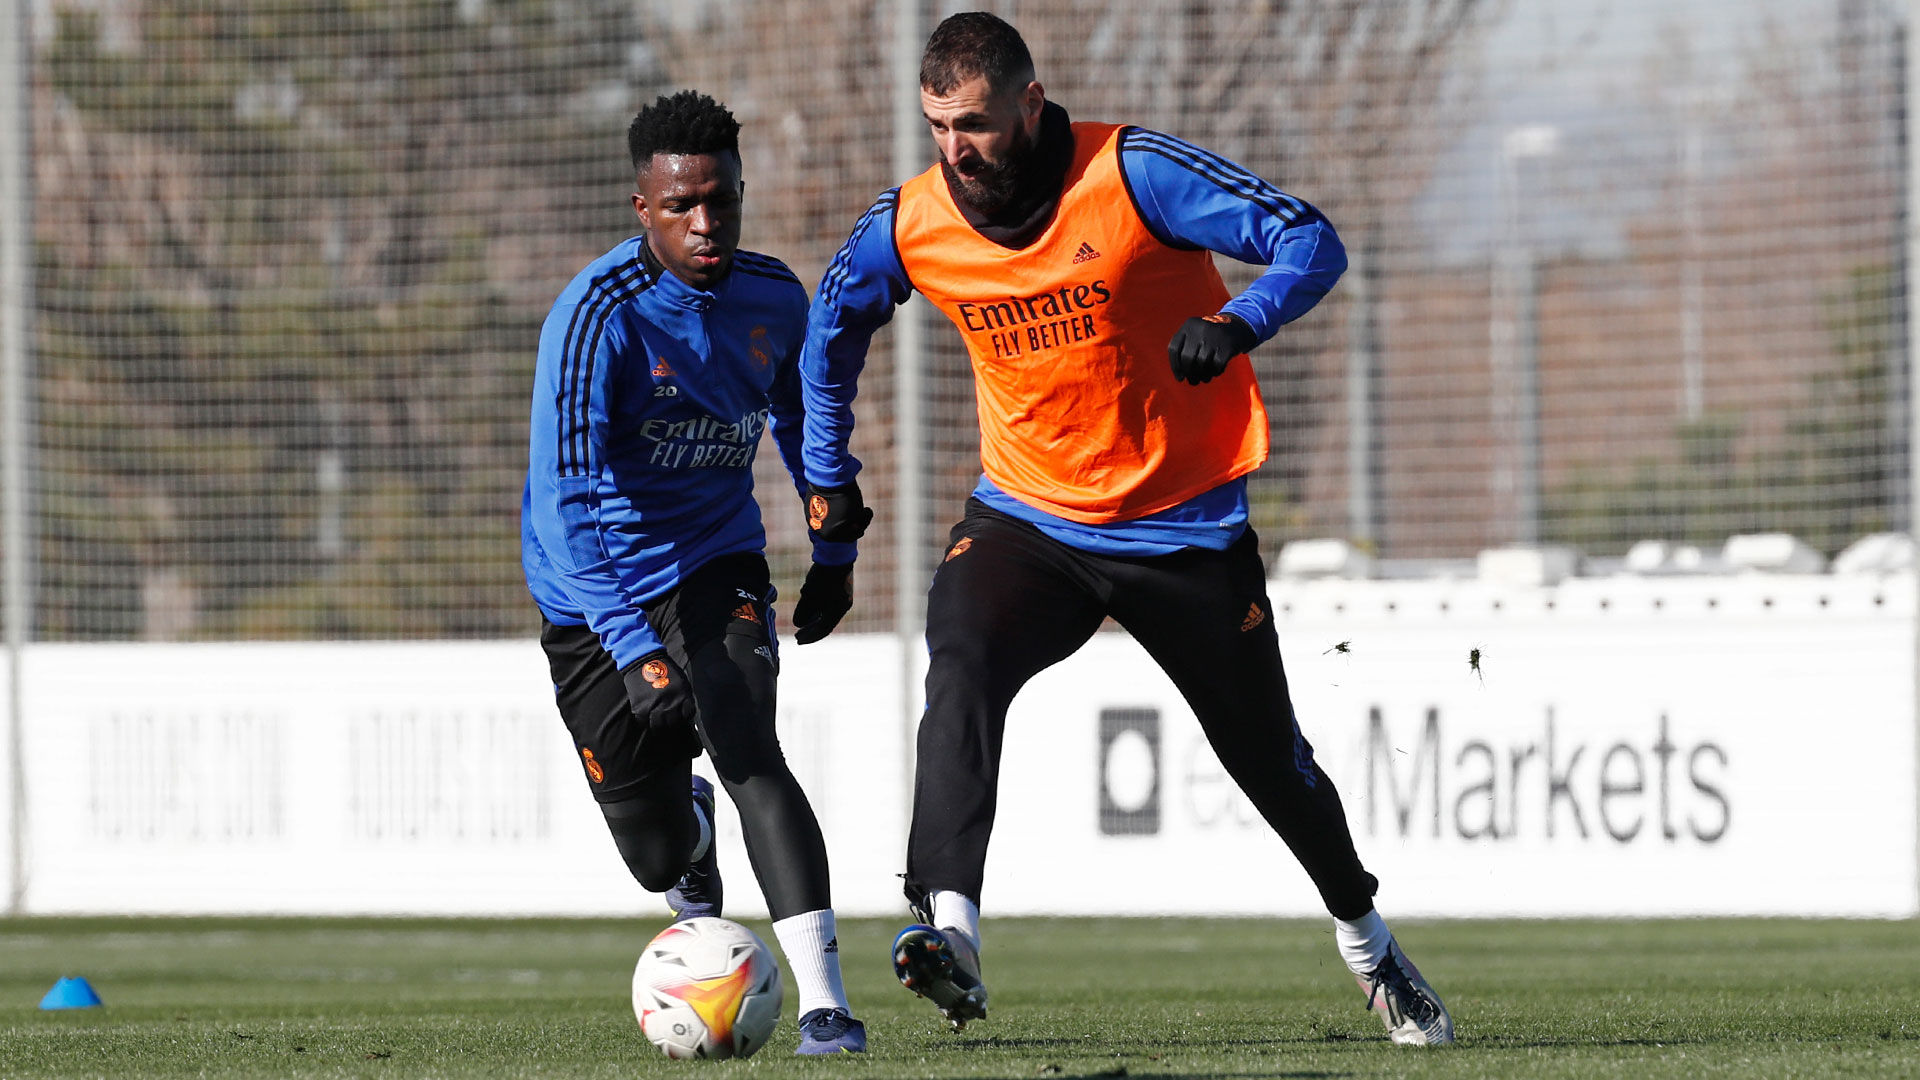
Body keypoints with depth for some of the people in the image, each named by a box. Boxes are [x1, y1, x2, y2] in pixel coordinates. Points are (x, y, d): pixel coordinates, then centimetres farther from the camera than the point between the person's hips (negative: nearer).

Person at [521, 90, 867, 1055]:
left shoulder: (773, 298, -6)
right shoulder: (597, 317, -23)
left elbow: (800, 415, 17)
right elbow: (567, 496, -29)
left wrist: (833, 554, 22)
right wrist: (632, 647, -37)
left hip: (714, 560, 2)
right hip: (598, 596, -2)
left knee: (747, 747, -26)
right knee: (656, 853, 6)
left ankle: (823, 1000, -31)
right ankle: (692, 841, 46)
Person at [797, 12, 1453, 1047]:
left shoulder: (1131, 174, -20)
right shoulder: (911, 224, -8)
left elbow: (1312, 242, -20)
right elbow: (831, 324, 13)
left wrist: (1236, 322, -39)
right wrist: (830, 484, 12)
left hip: (1185, 523, -2)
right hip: (1025, 518, 2)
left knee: (1269, 756, 11)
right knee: (961, 663, -30)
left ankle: (1365, 941, 38)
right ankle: (948, 930, -42)